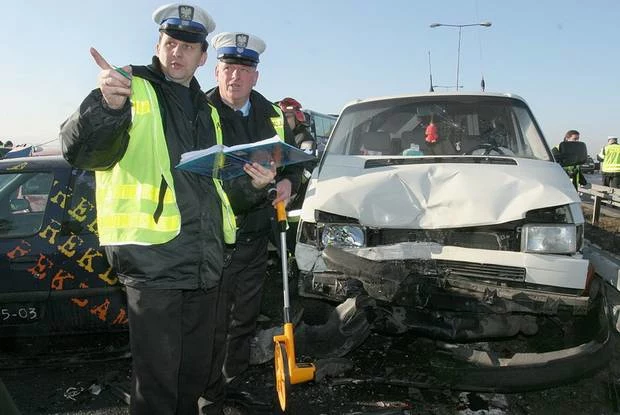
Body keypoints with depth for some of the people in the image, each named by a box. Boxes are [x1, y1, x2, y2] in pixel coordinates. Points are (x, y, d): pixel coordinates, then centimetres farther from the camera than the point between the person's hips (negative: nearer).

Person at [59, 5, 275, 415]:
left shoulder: (207, 110, 19)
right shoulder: (134, 90, -2)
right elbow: (79, 151, -18)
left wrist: (251, 182, 7)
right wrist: (107, 105, -38)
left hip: (205, 263, 7)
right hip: (154, 261, -6)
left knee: (195, 371, 19)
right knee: (157, 378, 1)